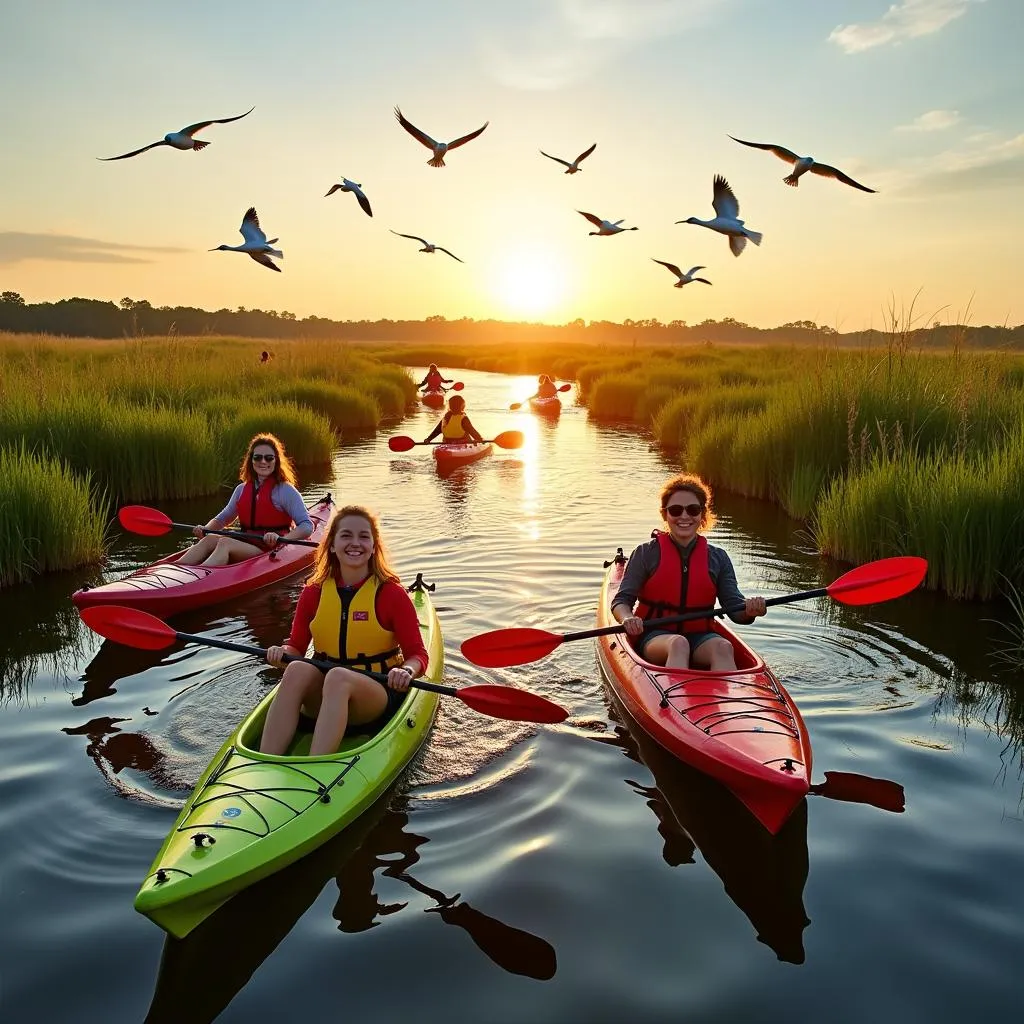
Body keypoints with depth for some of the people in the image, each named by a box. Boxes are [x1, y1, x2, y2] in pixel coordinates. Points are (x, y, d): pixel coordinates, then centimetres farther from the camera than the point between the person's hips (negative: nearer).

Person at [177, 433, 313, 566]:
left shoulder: (285, 490, -5)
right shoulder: (242, 490, 14)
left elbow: (307, 526, -13)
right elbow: (222, 518, 24)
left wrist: (281, 539, -31)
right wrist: (205, 529, 1)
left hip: (272, 553, -6)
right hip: (245, 547, 6)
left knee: (225, 543, -28)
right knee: (210, 539, -20)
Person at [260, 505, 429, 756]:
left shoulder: (391, 593, -5)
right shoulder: (314, 592, 5)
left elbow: (417, 654, -5)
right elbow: (296, 645, 11)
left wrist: (406, 671, -27)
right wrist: (283, 652, -13)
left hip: (377, 697, -3)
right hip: (321, 695, 3)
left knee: (338, 677, -36)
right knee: (297, 669, -30)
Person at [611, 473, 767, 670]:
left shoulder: (717, 557, 8)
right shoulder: (647, 553, 0)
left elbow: (734, 606, 3)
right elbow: (621, 600, -3)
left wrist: (750, 610, -22)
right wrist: (627, 618, -27)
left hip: (699, 637, 2)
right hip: (654, 637, -2)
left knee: (722, 647, -31)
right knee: (678, 644, -35)